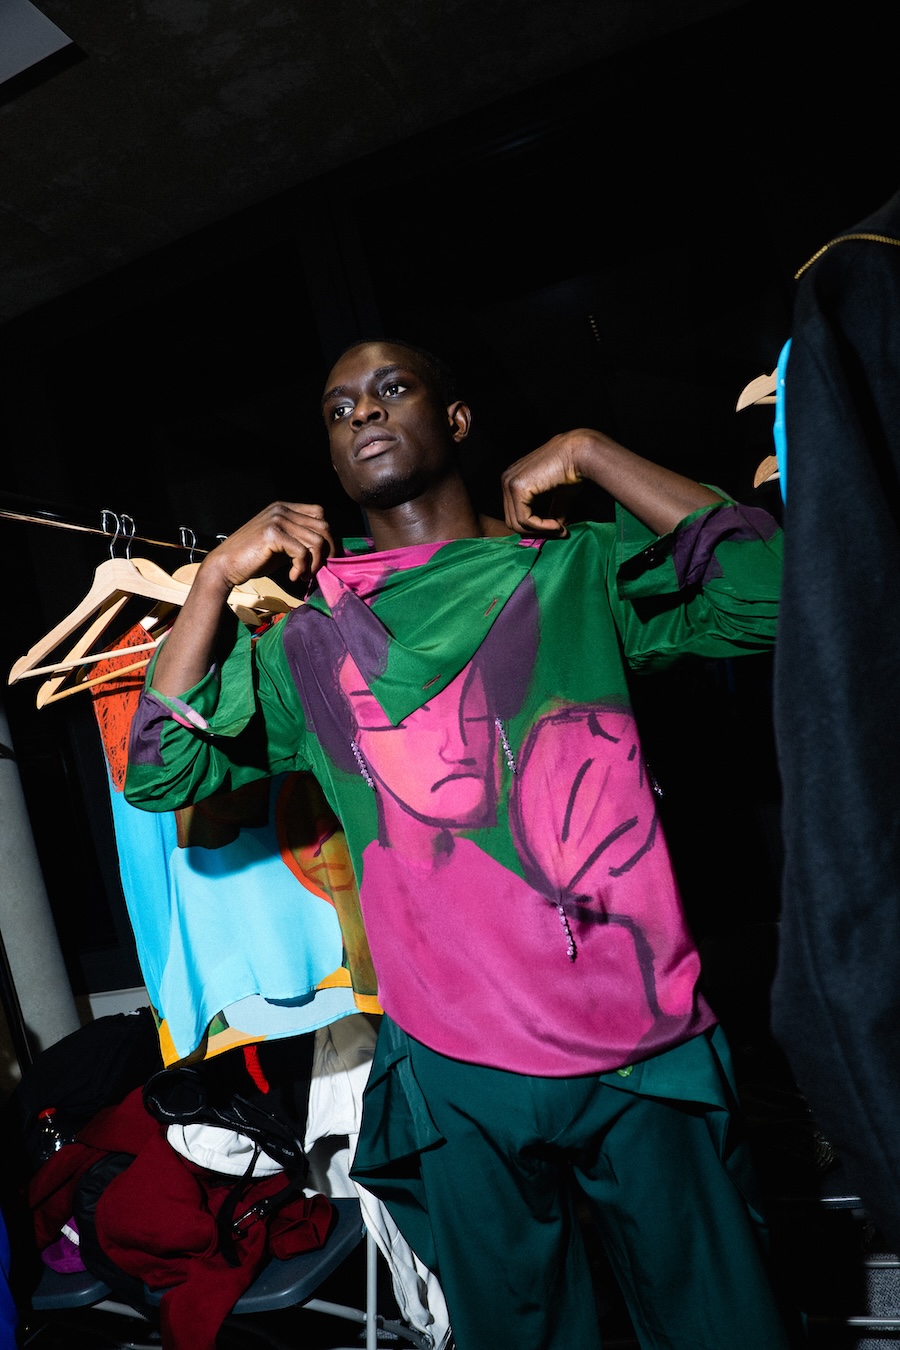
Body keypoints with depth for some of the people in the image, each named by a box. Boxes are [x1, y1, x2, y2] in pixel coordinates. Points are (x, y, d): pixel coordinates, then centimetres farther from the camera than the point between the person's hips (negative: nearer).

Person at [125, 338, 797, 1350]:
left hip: (649, 1050, -1)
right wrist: (218, 576, -3)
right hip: (460, 1077, 2)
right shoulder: (311, 642, 5)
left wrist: (589, 452, -7)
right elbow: (159, 772, 2)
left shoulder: (580, 567, 1)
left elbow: (768, 595, -11)